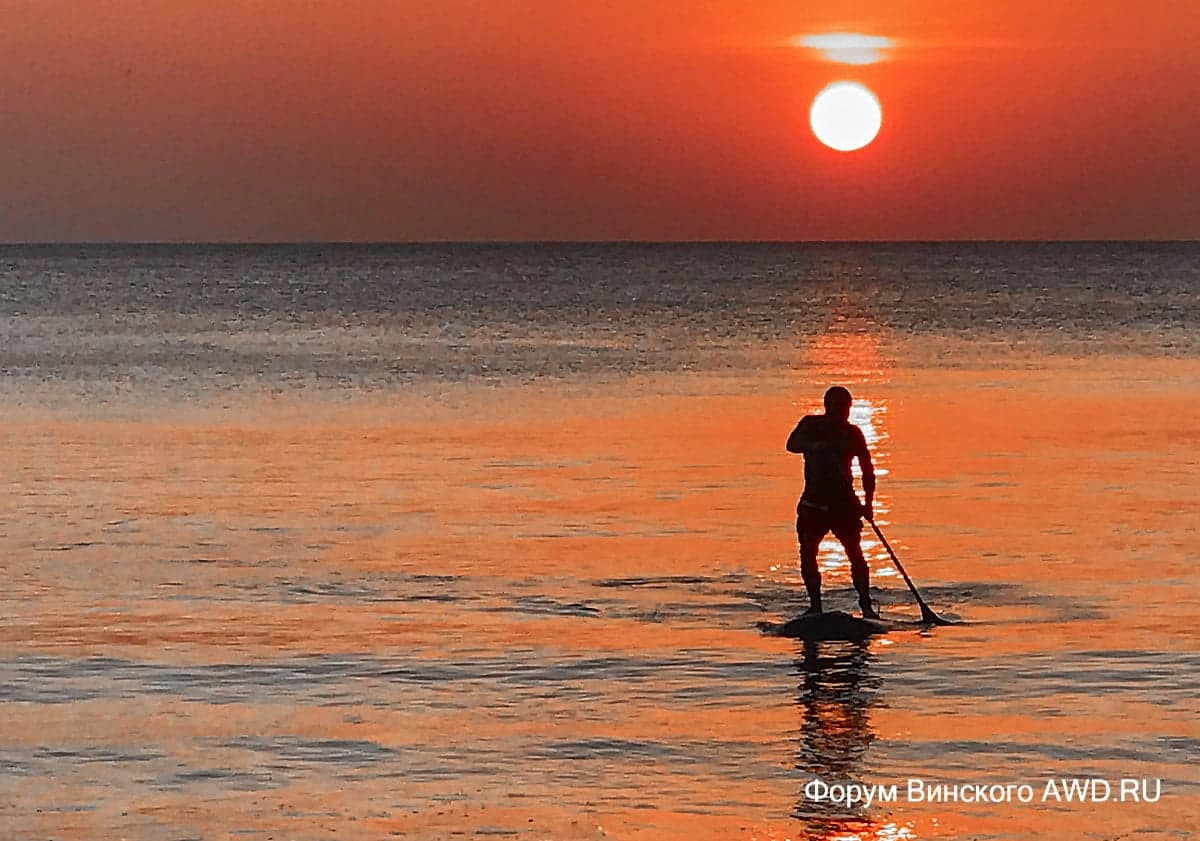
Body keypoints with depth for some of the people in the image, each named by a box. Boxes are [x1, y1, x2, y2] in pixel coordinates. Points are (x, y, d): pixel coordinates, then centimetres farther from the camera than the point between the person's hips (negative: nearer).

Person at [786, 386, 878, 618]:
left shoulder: (852, 433, 4)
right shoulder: (811, 425, 4)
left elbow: (867, 469, 8)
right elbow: (792, 445, -13)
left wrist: (868, 503, -2)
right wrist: (819, 445, -30)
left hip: (844, 503, -1)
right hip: (813, 503, 1)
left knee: (855, 554, -10)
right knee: (807, 554, -6)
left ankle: (866, 605, -5)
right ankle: (815, 605, 4)